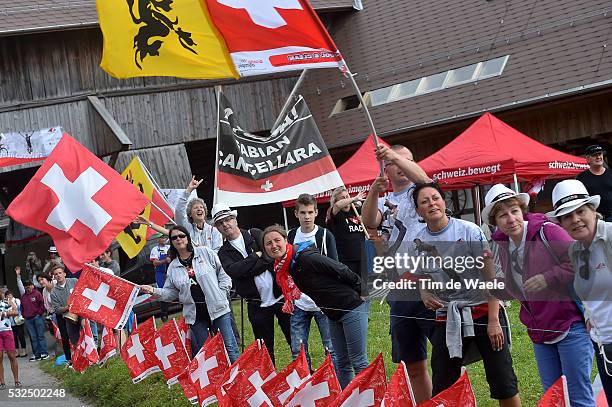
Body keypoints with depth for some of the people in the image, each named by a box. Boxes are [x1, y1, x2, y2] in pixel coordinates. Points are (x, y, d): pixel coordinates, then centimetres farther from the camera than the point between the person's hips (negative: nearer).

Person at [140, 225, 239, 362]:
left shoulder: (205, 252, 1)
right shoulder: (173, 267, 9)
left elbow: (223, 273, 3)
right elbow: (170, 293, 10)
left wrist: (221, 293, -4)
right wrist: (154, 291, -5)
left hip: (217, 308, -3)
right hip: (195, 314, 3)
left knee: (229, 346, -2)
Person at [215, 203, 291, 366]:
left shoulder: (256, 234, 4)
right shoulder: (224, 252, 5)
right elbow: (233, 271, -16)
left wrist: (245, 269, -16)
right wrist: (256, 256, -12)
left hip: (280, 296, -1)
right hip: (258, 306, 1)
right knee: (265, 349, 8)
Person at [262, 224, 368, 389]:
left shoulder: (306, 258, -23)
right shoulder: (281, 269, 4)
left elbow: (341, 270, -19)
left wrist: (363, 292, -9)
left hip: (351, 307, -8)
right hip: (333, 314, 8)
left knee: (358, 362, -5)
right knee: (342, 363, 14)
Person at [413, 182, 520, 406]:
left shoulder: (469, 231, -8)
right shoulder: (418, 242, 2)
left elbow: (491, 277, -9)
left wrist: (494, 321, -14)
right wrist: (424, 295, -5)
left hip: (483, 312, -3)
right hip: (447, 319, 3)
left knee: (503, 383, -2)